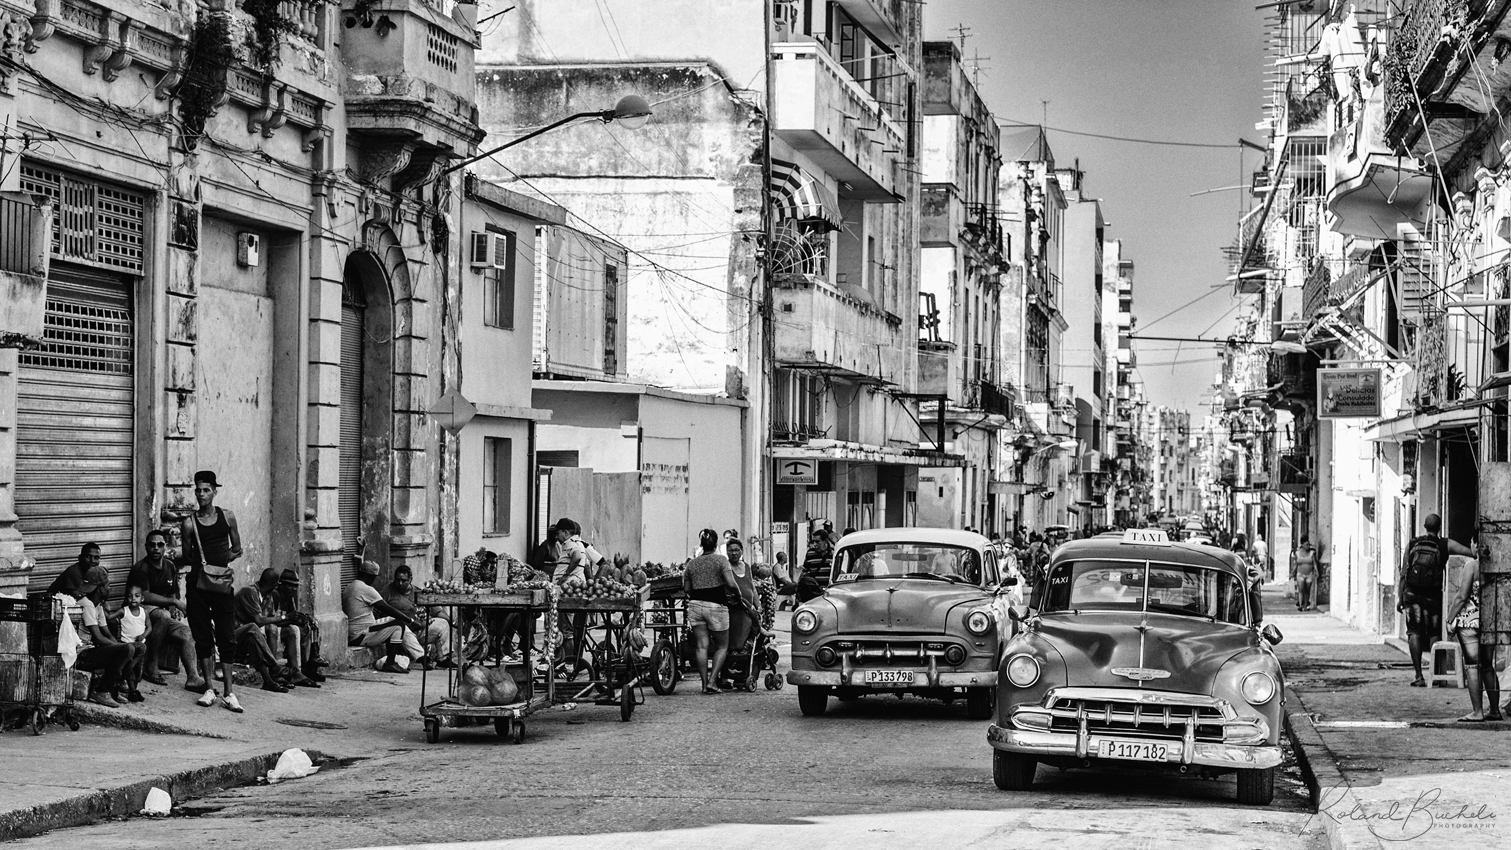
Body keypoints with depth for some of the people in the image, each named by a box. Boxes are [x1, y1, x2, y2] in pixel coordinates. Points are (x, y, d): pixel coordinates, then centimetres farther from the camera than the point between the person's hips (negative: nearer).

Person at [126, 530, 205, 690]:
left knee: (187, 634, -15)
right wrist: (174, 602, -21)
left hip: (164, 614, 8)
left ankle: (193, 677, -23)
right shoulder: (141, 568, -12)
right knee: (162, 616, -38)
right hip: (145, 611, -8)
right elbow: (144, 596, -22)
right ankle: (150, 666, -30)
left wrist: (174, 608, 0)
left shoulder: (170, 567, 14)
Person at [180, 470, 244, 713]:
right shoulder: (189, 523, 3)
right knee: (203, 637, 3)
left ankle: (229, 693, 1)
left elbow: (237, 550, 10)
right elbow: (187, 556, 6)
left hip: (223, 582, 0)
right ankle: (209, 690, 12)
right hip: (198, 583, 0)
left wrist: (223, 559, -8)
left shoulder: (227, 517, 5)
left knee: (226, 638, -2)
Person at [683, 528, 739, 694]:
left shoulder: (691, 564, 7)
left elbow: (686, 589, 9)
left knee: (702, 647, 4)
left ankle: (705, 684, 2)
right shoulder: (721, 560, -5)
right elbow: (731, 584, -15)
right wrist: (738, 592, 4)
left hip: (695, 605, 3)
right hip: (716, 605, -3)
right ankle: (712, 681, -4)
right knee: (722, 646, 10)